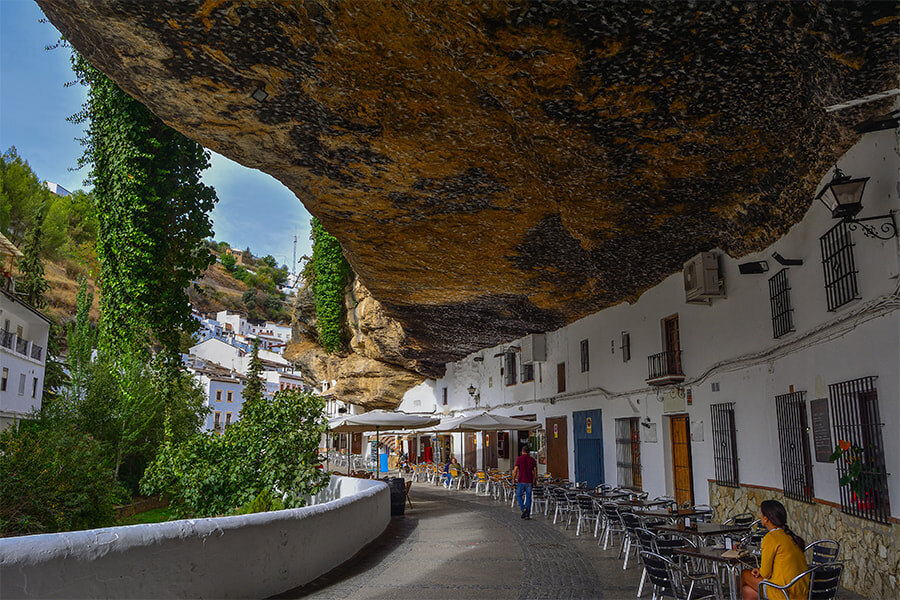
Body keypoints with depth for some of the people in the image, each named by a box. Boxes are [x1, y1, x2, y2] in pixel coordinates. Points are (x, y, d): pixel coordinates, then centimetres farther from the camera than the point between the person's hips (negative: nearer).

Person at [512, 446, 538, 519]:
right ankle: (527, 515, 6)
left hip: (521, 481, -3)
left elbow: (515, 470, -7)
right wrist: (535, 481, 15)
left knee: (519, 495, 12)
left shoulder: (519, 459, -4)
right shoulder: (532, 460, 5)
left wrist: (513, 479, 7)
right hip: (529, 481, 3)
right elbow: (535, 471, 3)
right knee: (528, 497, 7)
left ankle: (523, 508, -11)